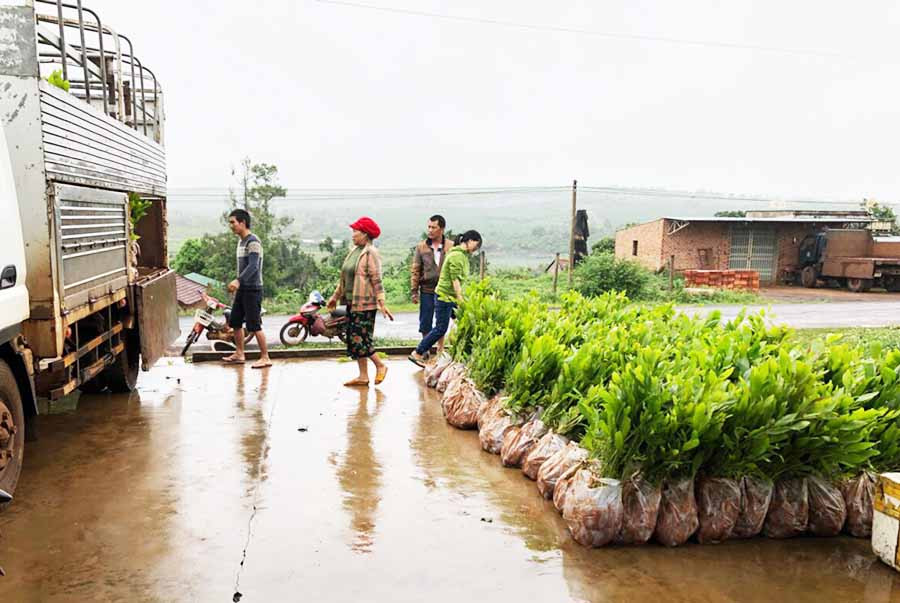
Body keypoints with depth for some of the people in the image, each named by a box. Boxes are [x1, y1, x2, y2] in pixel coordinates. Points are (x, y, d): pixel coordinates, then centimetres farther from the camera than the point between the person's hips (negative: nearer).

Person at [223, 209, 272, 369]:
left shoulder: (253, 241, -15)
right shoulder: (241, 241, 15)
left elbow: (253, 266, -25)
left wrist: (238, 280, -36)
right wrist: (237, 284, 20)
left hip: (253, 289, -9)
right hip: (242, 288, 9)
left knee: (254, 325, -7)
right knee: (235, 322, 13)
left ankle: (265, 358, 0)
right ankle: (239, 354, 24)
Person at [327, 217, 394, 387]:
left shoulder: (371, 253, -11)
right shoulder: (354, 251, 15)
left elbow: (376, 280, -16)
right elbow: (344, 277, 21)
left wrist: (382, 303, -19)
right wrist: (336, 296, 23)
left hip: (365, 303, -9)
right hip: (351, 302, 9)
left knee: (360, 340, -9)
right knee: (354, 340, 9)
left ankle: (380, 366, 12)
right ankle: (363, 376, 17)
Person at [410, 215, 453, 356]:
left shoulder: (451, 247, -2)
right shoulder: (421, 247, 0)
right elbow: (415, 270, 3)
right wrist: (414, 291, -1)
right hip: (427, 291, 0)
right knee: (425, 323, 5)